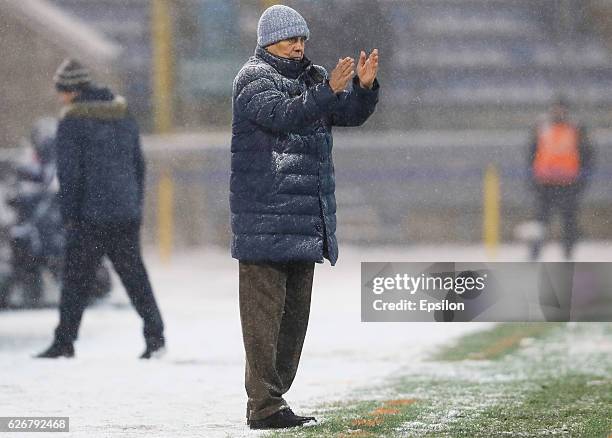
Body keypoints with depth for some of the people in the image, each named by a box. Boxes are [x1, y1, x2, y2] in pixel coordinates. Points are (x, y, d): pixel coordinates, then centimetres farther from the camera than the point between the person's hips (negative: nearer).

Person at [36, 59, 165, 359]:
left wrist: (68, 217, -6)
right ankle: (155, 336, 2)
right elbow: (139, 164, 16)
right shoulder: (124, 116, 12)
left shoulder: (72, 121, -8)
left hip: (90, 216, -6)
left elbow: (69, 173, -10)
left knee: (76, 278, 2)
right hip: (127, 216, 6)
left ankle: (65, 340, 4)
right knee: (134, 274, 9)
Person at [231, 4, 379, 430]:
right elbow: (283, 114, -24)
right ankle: (264, 406, -9)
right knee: (265, 310, -9)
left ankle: (271, 397, 22)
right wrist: (328, 90, -35)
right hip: (265, 218, -9)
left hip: (305, 222, 9)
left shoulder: (312, 77, 18)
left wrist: (364, 86, -10)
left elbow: (350, 114, 10)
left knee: (295, 311, 13)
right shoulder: (254, 79, -6)